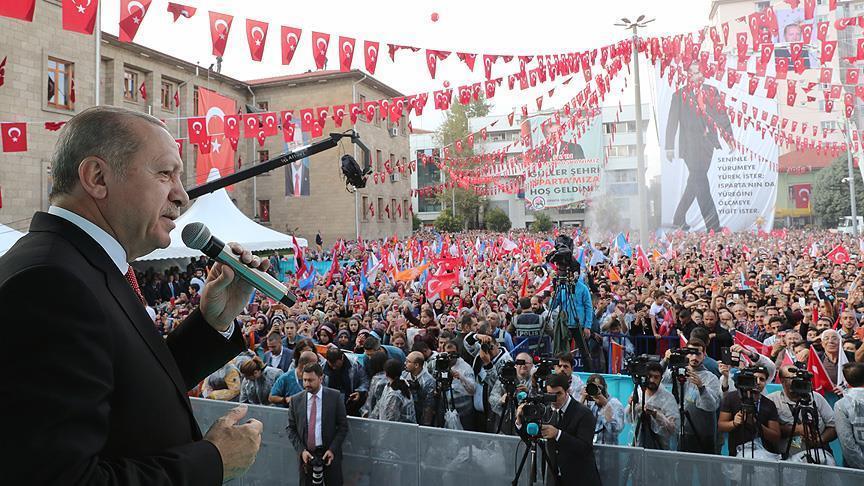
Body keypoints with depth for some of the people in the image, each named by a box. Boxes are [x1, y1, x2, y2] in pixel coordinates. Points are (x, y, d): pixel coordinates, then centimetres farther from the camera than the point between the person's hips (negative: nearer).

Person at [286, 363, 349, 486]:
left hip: (329, 453, -1)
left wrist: (332, 449, -9)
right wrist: (301, 450, -7)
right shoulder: (295, 400, 1)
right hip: (306, 454, 2)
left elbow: (343, 426, -2)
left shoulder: (334, 396, -5)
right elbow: (291, 429, 5)